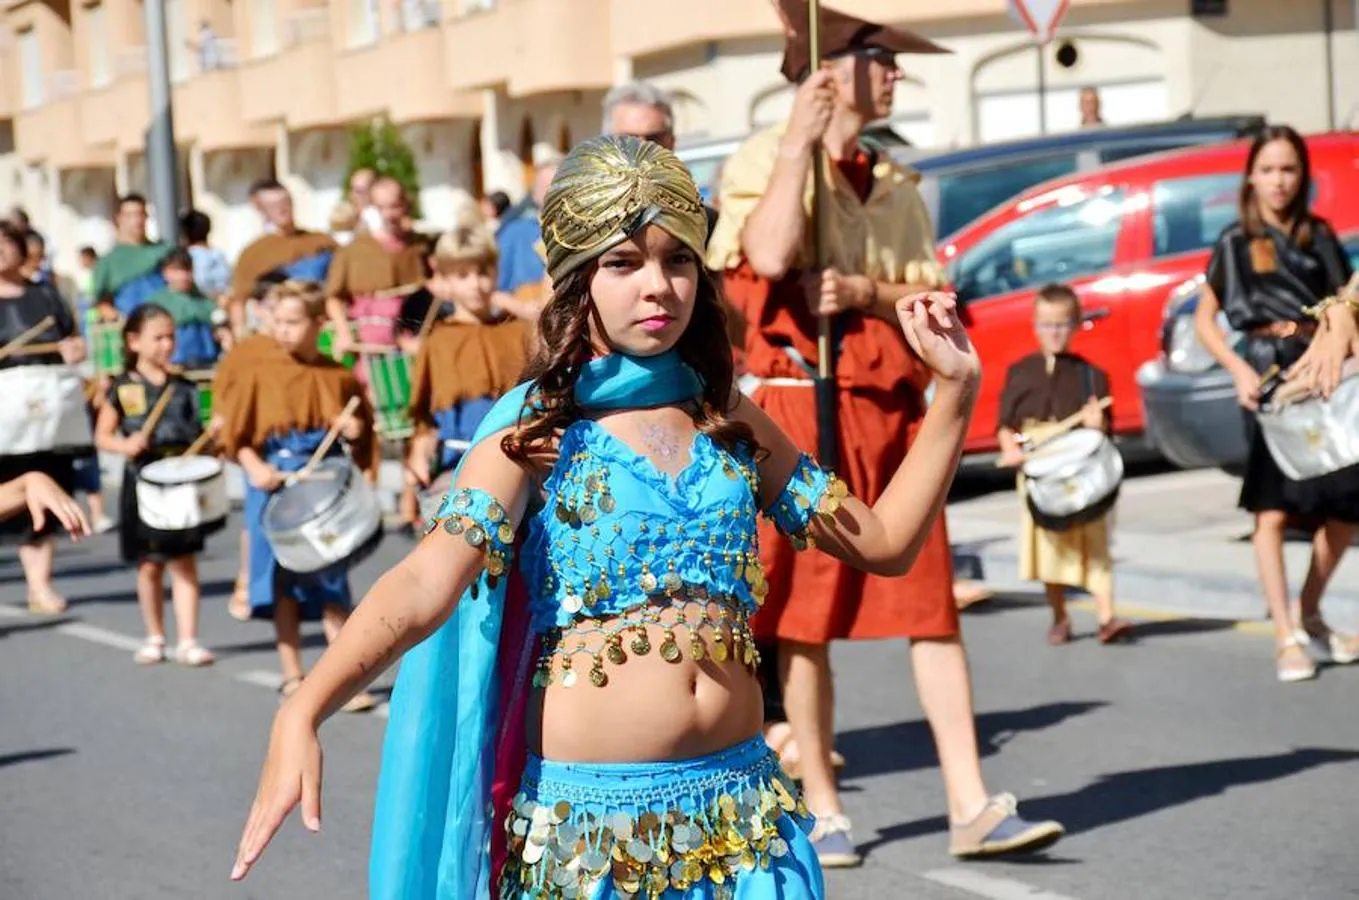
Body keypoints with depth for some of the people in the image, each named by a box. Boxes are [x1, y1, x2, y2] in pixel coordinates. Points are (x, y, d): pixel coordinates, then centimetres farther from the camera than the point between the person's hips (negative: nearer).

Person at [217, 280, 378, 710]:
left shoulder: (339, 376, 2)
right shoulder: (260, 372, -1)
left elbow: (361, 426, 14)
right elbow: (235, 433, 0)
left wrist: (356, 430, -9)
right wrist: (255, 467, -16)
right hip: (276, 484, 0)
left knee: (331, 580, 0)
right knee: (284, 582, 7)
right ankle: (292, 677, 17)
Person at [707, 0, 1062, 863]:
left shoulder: (896, 185, 15)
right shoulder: (763, 161, -2)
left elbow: (930, 299, 9)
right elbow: (770, 257, -21)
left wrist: (865, 291, -10)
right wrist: (799, 143, -16)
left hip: (891, 410, 5)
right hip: (800, 404, -5)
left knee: (930, 605, -1)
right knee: (805, 615, 1)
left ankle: (971, 807, -1)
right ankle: (823, 809, 11)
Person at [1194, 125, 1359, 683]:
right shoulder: (1235, 244, 5)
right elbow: (1204, 319, 6)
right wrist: (1239, 370, -8)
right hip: (1269, 380, -3)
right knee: (1272, 511, -10)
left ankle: (1311, 616, 23)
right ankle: (1287, 638, -7)